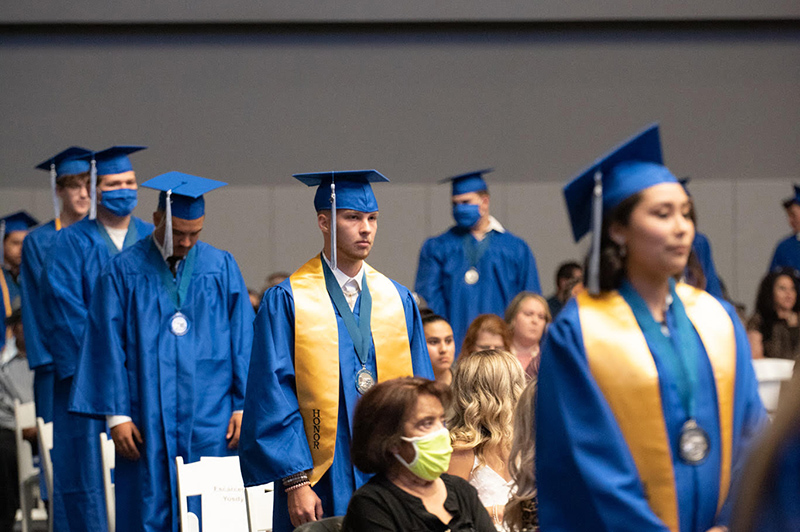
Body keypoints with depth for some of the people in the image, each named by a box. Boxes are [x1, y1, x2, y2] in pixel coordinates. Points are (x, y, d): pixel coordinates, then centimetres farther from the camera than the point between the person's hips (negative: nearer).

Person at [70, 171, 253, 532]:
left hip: (211, 421, 1)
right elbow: (108, 346, 0)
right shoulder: (123, 272, 1)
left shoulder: (222, 268, 6)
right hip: (149, 424, -1)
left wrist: (243, 407, -2)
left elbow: (242, 340, 5)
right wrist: (116, 414, -7)